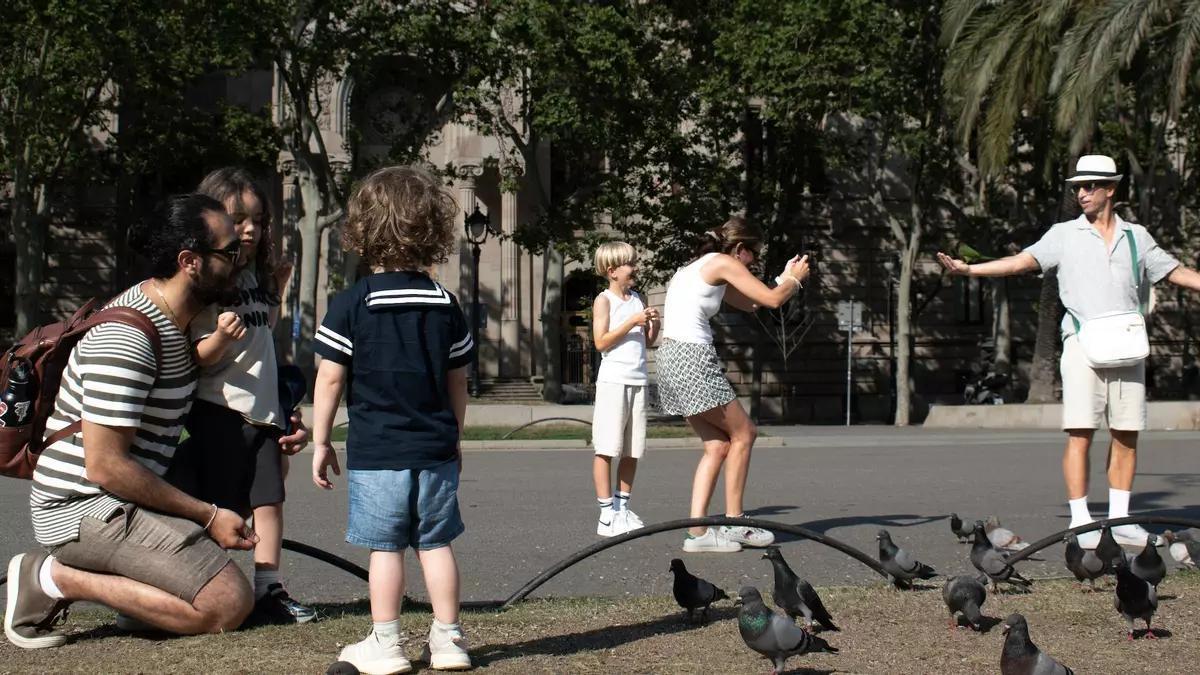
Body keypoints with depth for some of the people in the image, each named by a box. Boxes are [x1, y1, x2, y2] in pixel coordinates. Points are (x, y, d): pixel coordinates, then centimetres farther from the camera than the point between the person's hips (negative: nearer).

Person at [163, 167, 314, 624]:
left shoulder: (257, 275, 13)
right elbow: (194, 360, -12)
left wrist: (278, 290, 19)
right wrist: (220, 338, -31)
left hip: (263, 411, 7)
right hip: (218, 412, -7)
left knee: (269, 500, 4)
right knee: (217, 510, -5)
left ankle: (268, 590, 7)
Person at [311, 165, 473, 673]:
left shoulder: (351, 305, -8)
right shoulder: (446, 306, 4)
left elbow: (329, 379, -7)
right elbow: (457, 381, 10)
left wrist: (320, 442, 3)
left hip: (376, 453, -3)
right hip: (436, 449, 3)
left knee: (385, 546, 2)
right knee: (436, 542, 9)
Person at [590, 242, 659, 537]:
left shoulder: (637, 298, 15)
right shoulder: (604, 300, -3)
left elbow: (649, 341, 18)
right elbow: (601, 342, -12)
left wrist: (654, 324, -2)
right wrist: (633, 321, -16)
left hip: (638, 380, 6)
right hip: (613, 379, -6)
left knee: (632, 451, 8)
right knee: (606, 449, -5)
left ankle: (623, 508, 16)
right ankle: (607, 515, -5)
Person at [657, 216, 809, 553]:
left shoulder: (703, 267, 23)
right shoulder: (723, 263, -5)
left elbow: (748, 303, 31)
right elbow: (772, 300, -5)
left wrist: (785, 277, 30)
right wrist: (795, 279, 15)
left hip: (673, 360, 9)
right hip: (692, 359, -9)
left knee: (718, 445, 10)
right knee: (743, 434, 3)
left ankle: (697, 531, 3)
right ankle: (733, 522, 7)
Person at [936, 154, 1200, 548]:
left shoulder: (1136, 237, 14)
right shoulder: (1065, 235, 8)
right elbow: (1024, 260, -2)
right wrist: (970, 269, -14)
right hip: (1083, 345, -2)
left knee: (1127, 435, 4)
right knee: (1080, 433, -7)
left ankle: (1119, 519, 12)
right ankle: (1080, 521, -5)